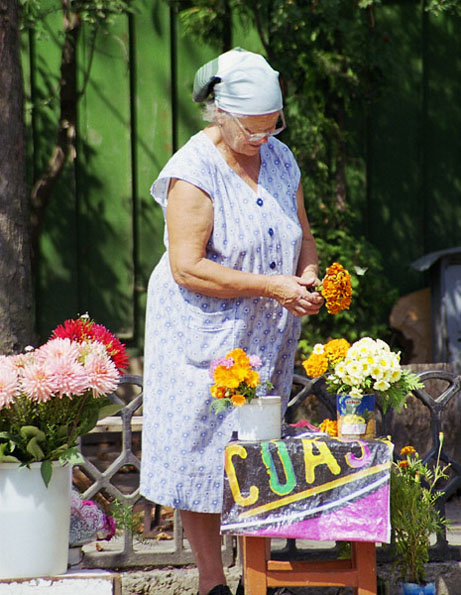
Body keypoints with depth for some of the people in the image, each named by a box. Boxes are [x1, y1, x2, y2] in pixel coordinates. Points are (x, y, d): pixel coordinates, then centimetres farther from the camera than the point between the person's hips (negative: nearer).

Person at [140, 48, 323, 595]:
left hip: (266, 338, 6)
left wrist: (307, 275, -7)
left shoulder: (280, 159, 6)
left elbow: (302, 237, 17)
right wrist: (272, 287, -23)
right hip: (204, 336, -6)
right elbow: (187, 268, -21)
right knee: (200, 455, -2)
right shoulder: (193, 172, -16)